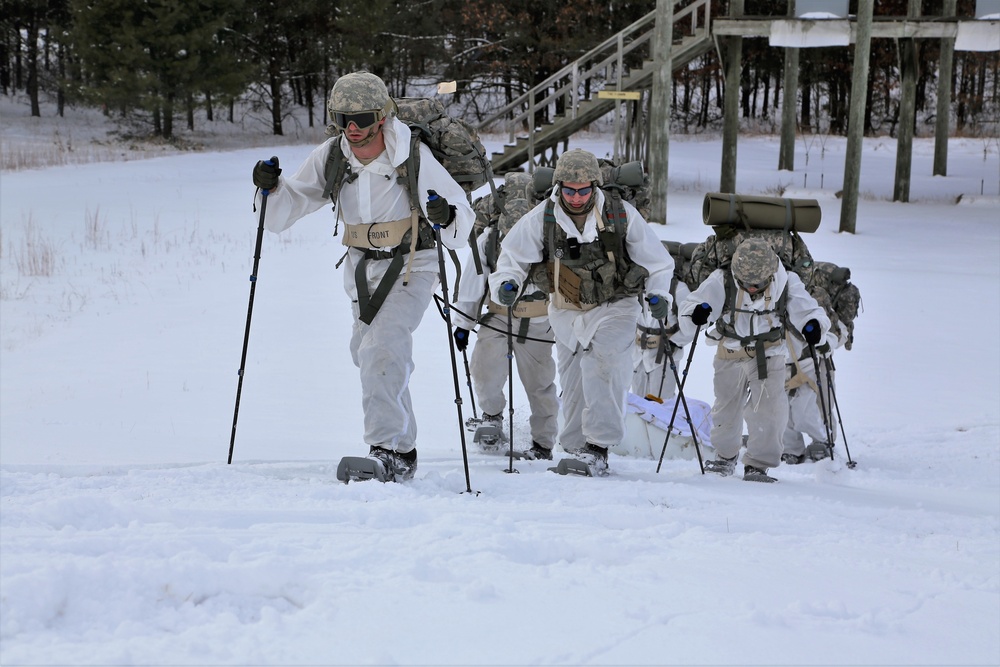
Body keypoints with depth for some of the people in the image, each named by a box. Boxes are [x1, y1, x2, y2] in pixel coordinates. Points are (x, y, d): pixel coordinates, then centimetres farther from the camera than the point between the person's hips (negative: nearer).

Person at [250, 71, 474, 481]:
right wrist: (272, 188, -22)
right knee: (369, 355, 16)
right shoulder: (330, 156, -8)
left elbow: (462, 225, -15)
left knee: (382, 349, -24)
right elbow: (290, 207, -1)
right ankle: (402, 450, 38)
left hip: (410, 266, -6)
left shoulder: (414, 157, -19)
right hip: (361, 267, 6)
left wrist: (446, 217, -38)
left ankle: (388, 451, -22)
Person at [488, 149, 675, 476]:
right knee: (572, 383, 6)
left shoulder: (621, 215, -10)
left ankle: (599, 446, -23)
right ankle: (574, 449, 19)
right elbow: (513, 257, 2)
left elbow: (656, 260, 1)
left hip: (614, 306, -3)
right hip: (567, 312, 3)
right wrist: (507, 284, -17)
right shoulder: (541, 219, -8)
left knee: (602, 367, -24)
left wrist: (658, 293, -13)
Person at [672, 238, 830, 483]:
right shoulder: (721, 282, -19)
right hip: (730, 356, 1)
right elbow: (689, 306, -17)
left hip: (768, 356, -1)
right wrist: (696, 313, -41)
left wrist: (813, 325, -32)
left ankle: (758, 465, -2)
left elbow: (807, 309, -9)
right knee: (726, 410, 16)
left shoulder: (785, 285, -16)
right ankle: (725, 456, 40)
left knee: (769, 412, -13)